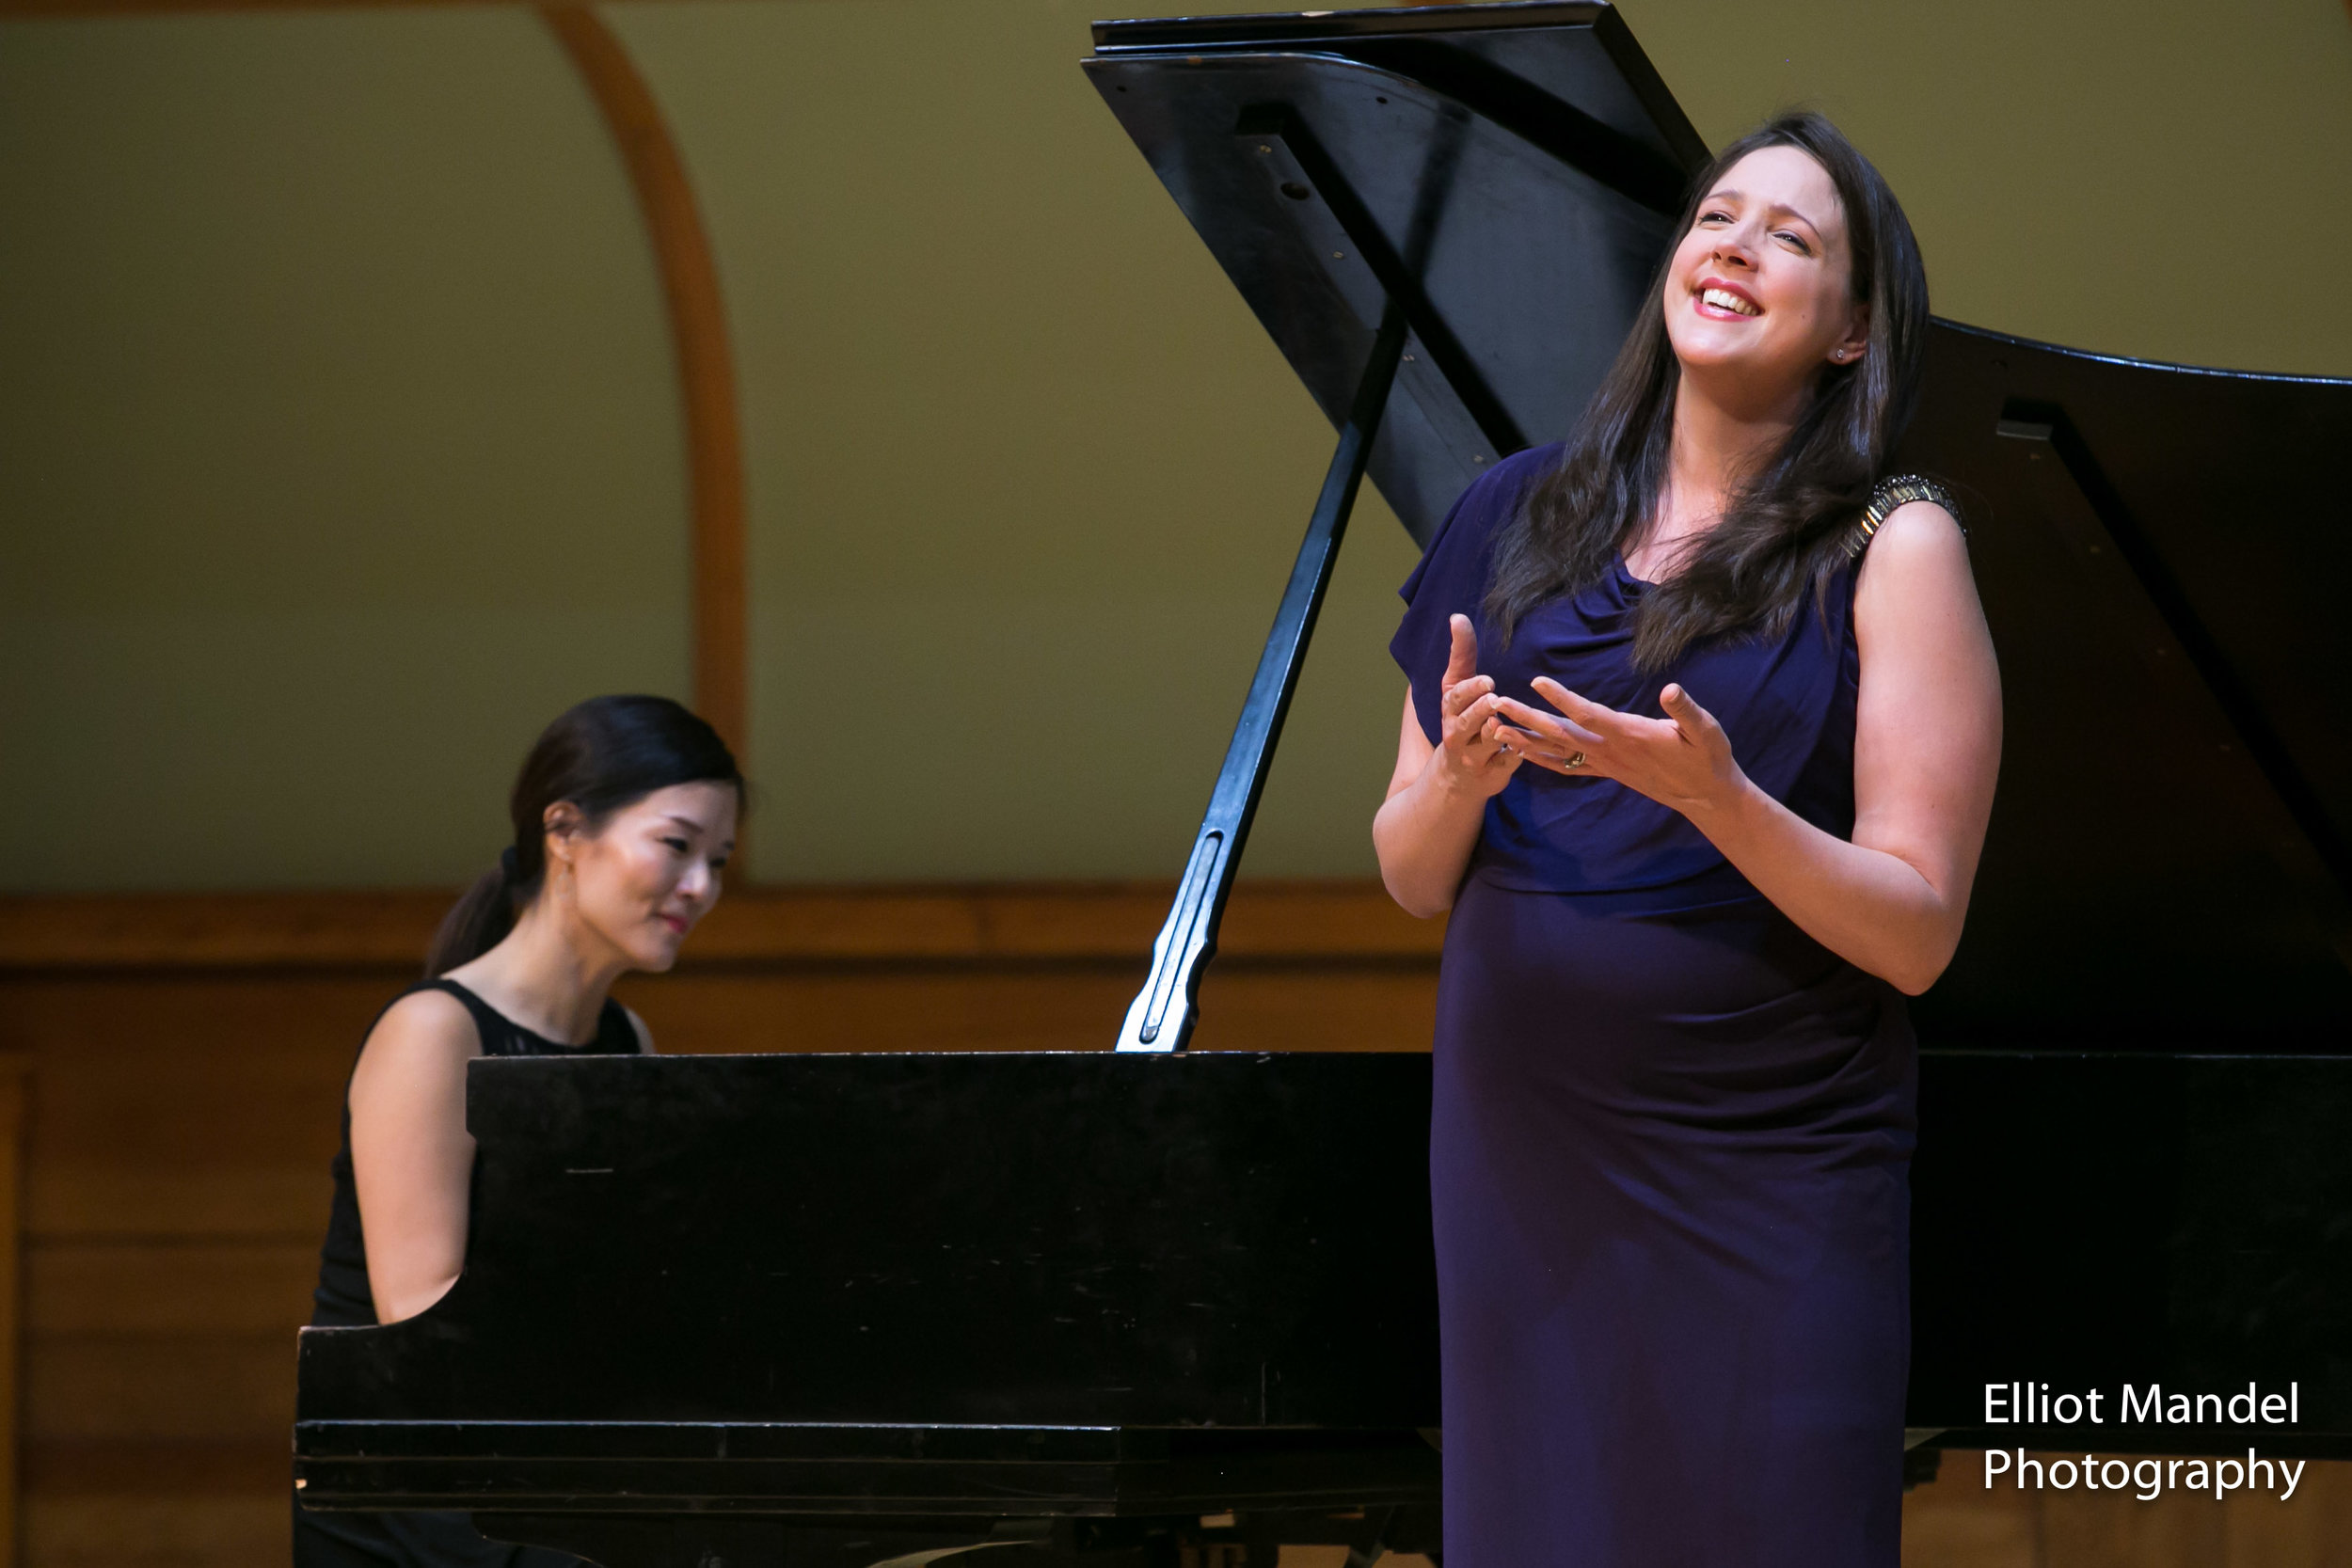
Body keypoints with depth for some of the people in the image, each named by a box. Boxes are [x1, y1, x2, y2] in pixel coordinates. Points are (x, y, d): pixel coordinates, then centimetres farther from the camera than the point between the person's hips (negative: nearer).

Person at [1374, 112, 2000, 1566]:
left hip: (1769, 1172, -4)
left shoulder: (1892, 547, -4)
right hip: (1518, 1150, 4)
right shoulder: (1520, 518, 8)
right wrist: (1461, 777, -11)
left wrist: (1712, 794, -24)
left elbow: (1916, 936, -10)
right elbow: (1414, 878, 10)